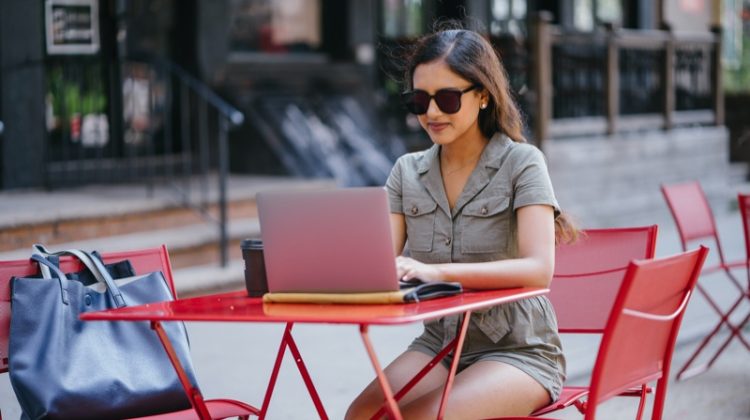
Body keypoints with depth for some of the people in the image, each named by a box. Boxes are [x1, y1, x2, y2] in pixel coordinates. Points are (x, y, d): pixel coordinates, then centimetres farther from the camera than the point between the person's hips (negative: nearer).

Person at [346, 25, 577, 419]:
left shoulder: (521, 162, -8)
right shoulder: (407, 172, 7)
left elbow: (539, 270, -21)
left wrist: (437, 272, -34)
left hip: (518, 351, -4)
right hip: (439, 344, 4)